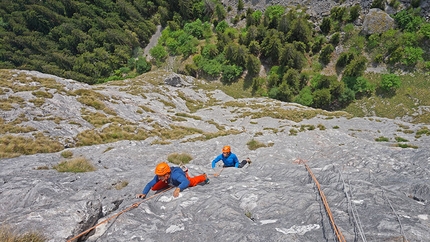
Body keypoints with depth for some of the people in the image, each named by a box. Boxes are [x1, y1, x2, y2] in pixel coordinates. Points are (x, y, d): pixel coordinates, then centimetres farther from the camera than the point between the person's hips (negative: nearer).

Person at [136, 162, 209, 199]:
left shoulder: (175, 175, -51)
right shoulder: (159, 177, -37)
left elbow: (186, 182, -59)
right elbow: (150, 184, -35)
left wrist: (178, 189, -75)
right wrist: (144, 193, -52)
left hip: (184, 178, -4)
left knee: (193, 181, 24)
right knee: (154, 188, 1)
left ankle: (204, 176, 58)